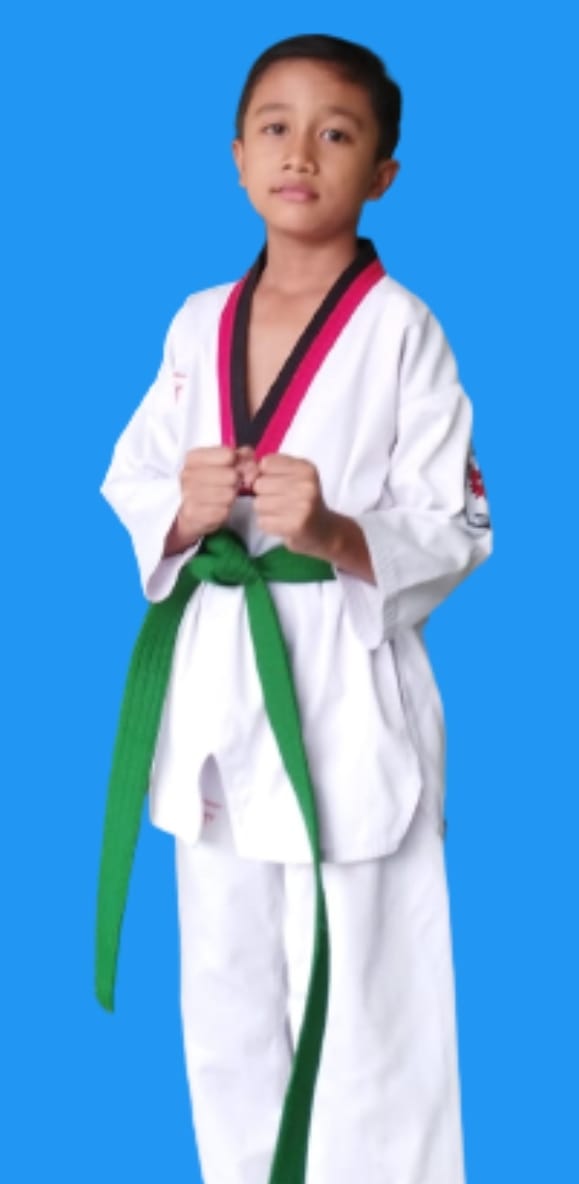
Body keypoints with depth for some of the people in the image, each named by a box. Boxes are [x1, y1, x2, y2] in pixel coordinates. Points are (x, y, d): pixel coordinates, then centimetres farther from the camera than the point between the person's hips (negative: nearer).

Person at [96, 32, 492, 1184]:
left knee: (362, 1002, 2)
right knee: (227, 995, 17)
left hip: (350, 686, -5)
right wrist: (181, 514, -11)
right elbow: (131, 484, 10)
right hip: (216, 680, 5)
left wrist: (334, 534, -24)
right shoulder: (198, 325, 7)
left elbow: (456, 531, -8)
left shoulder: (401, 328, -8)